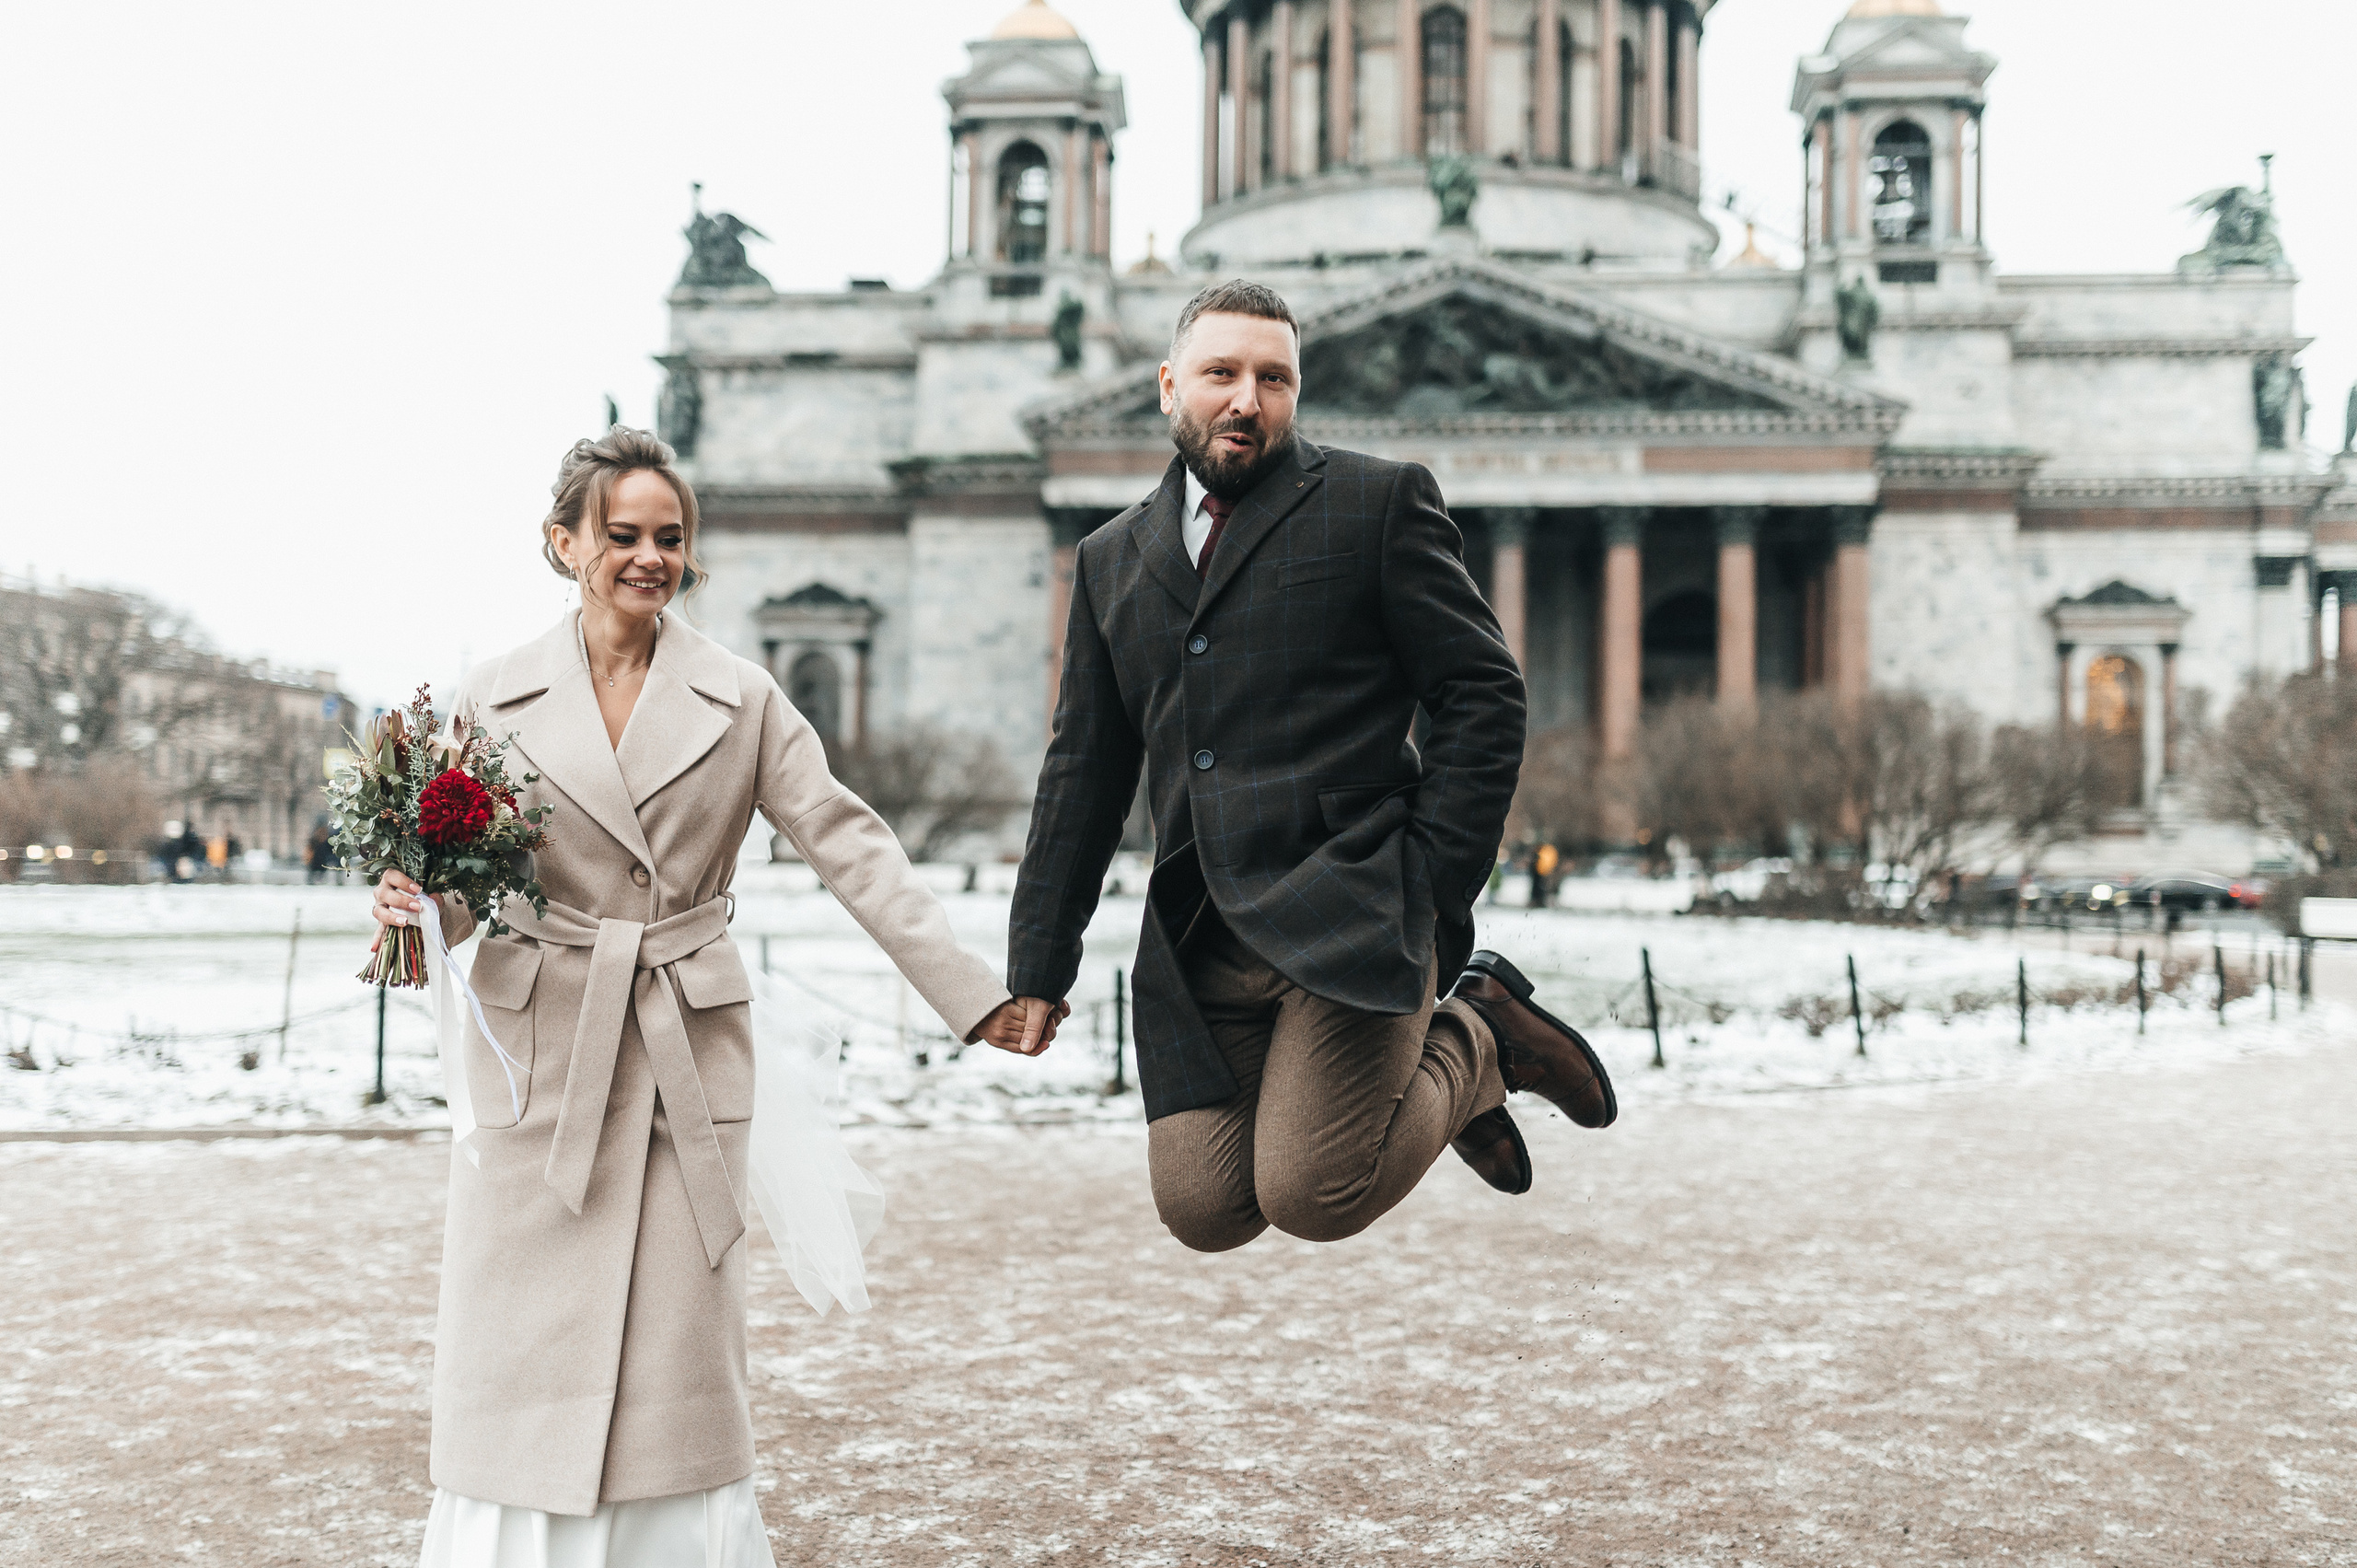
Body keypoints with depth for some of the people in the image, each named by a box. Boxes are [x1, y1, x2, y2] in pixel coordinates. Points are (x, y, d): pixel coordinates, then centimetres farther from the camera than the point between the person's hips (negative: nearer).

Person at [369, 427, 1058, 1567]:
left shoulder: (740, 698, 3)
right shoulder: (495, 699, 3)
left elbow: (845, 841, -1)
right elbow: (463, 878, 7)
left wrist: (971, 990, -8)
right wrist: (412, 907, -18)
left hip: (689, 1048, 0)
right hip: (539, 1053, 0)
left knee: (678, 1335, 4)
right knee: (525, 1345, 3)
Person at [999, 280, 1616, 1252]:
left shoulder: (1378, 503, 3)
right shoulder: (1111, 560, 17)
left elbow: (1484, 695, 0)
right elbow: (1084, 771, 20)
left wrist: (1431, 890, -9)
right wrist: (1040, 961, 15)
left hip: (1349, 916, -5)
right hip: (1198, 945, 5)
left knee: (1310, 1199, -16)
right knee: (1203, 1211, -3)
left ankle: (1475, 1044, 13)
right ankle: (1453, 1046, 20)